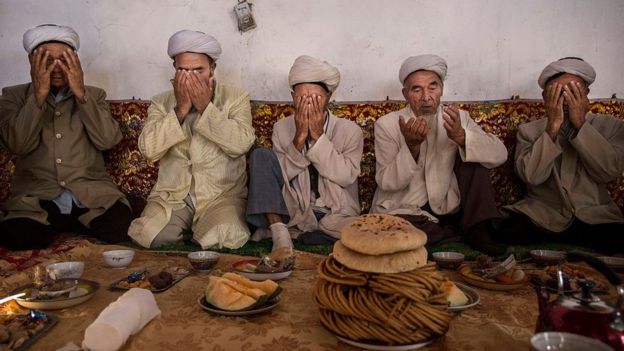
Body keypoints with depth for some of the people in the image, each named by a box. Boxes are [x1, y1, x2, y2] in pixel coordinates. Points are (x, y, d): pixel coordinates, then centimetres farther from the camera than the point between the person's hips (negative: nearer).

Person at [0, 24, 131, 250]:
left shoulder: (93, 96, 14)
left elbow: (107, 140, -4)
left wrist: (81, 93, -10)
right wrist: (39, 94, -10)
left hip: (90, 192, 2)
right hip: (36, 196, -1)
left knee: (119, 225, -28)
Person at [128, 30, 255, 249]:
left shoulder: (236, 99, 4)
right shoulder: (161, 103, 9)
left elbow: (241, 144, -14)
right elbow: (149, 149, -6)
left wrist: (206, 107, -15)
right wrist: (180, 109, -12)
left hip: (222, 196, -1)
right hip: (172, 196, 2)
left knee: (226, 238, -29)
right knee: (147, 235, -25)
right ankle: (187, 231, 3)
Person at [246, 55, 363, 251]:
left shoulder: (349, 130, -3)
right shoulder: (282, 128, 3)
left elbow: (346, 176, -15)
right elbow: (278, 174, -7)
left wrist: (318, 136, -19)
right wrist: (299, 138, -19)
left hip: (336, 218, -1)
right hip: (295, 213, 1)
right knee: (261, 156, -16)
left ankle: (291, 234, -17)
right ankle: (279, 231, -23)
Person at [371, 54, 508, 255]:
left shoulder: (458, 119, 3)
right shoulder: (386, 125, -4)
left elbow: (499, 155, -11)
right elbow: (387, 183, -13)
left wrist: (461, 136, -29)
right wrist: (412, 145, -28)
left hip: (449, 210, 2)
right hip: (403, 213, -2)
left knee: (471, 150, -12)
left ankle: (478, 230, -11)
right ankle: (467, 232, -15)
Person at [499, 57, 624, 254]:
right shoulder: (529, 131, 5)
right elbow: (532, 176, -12)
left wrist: (580, 124, -14)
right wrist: (553, 126, -15)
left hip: (595, 218, 0)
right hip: (542, 217, 0)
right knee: (509, 230, -31)